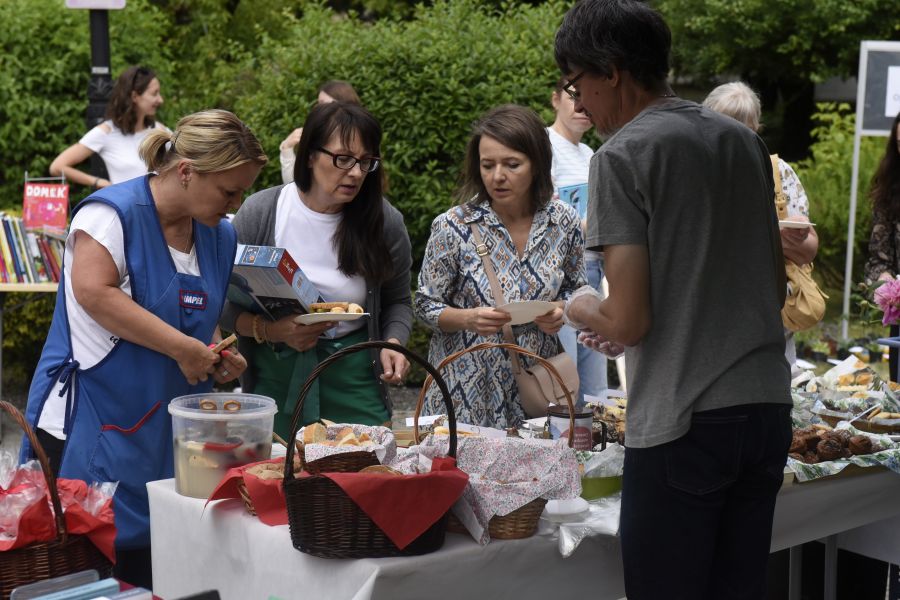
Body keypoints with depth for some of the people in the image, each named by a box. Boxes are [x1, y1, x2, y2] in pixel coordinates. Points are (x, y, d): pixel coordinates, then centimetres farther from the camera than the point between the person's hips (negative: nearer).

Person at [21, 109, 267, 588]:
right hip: (93, 425, -7)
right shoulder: (114, 213, -11)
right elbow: (93, 290, -26)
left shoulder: (219, 236, 11)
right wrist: (182, 347, -23)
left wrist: (218, 358, 3)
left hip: (171, 432, 7)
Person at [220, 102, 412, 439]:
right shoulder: (260, 212, -8)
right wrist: (271, 330, -21)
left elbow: (397, 301, 11)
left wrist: (392, 343, -8)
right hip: (274, 376, -1)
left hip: (354, 378, 1)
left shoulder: (384, 221, -5)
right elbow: (225, 305, -4)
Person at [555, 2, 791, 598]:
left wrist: (583, 309, 8)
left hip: (683, 425, -7)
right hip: (768, 408, 7)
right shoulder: (745, 141, 12)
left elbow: (629, 321, -13)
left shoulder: (623, 155, -8)